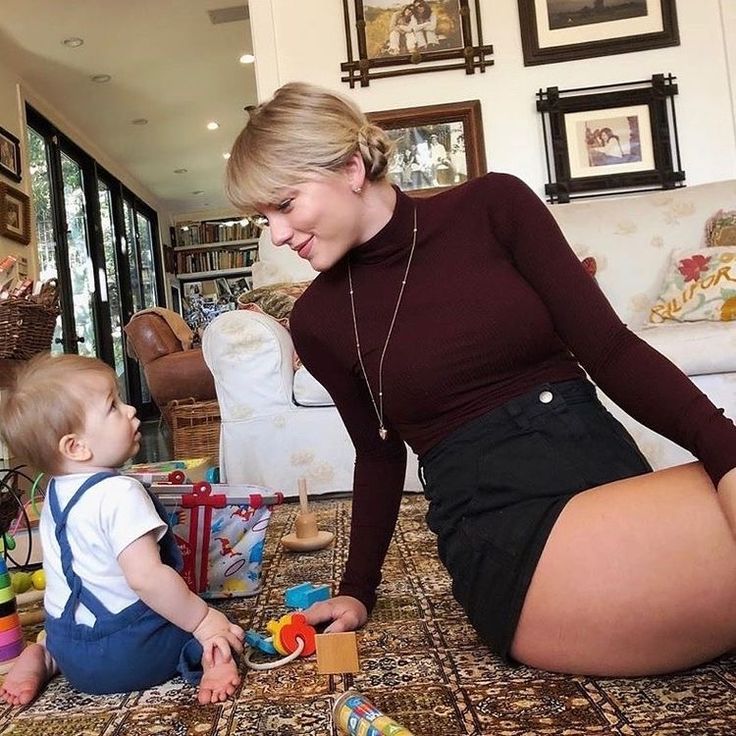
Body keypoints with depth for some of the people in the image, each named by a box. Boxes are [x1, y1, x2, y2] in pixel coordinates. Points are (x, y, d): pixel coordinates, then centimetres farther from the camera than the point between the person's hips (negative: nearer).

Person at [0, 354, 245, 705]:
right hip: (124, 656, -7)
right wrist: (204, 622, -23)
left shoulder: (56, 492, 4)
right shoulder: (118, 494, -25)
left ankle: (43, 657, 15)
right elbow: (145, 576, -32)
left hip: (66, 644, 8)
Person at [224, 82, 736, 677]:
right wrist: (356, 591, 15)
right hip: (504, 536, -2)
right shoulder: (318, 319, 4)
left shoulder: (492, 206, 1)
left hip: (616, 474, 3)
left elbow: (609, 349, -2)